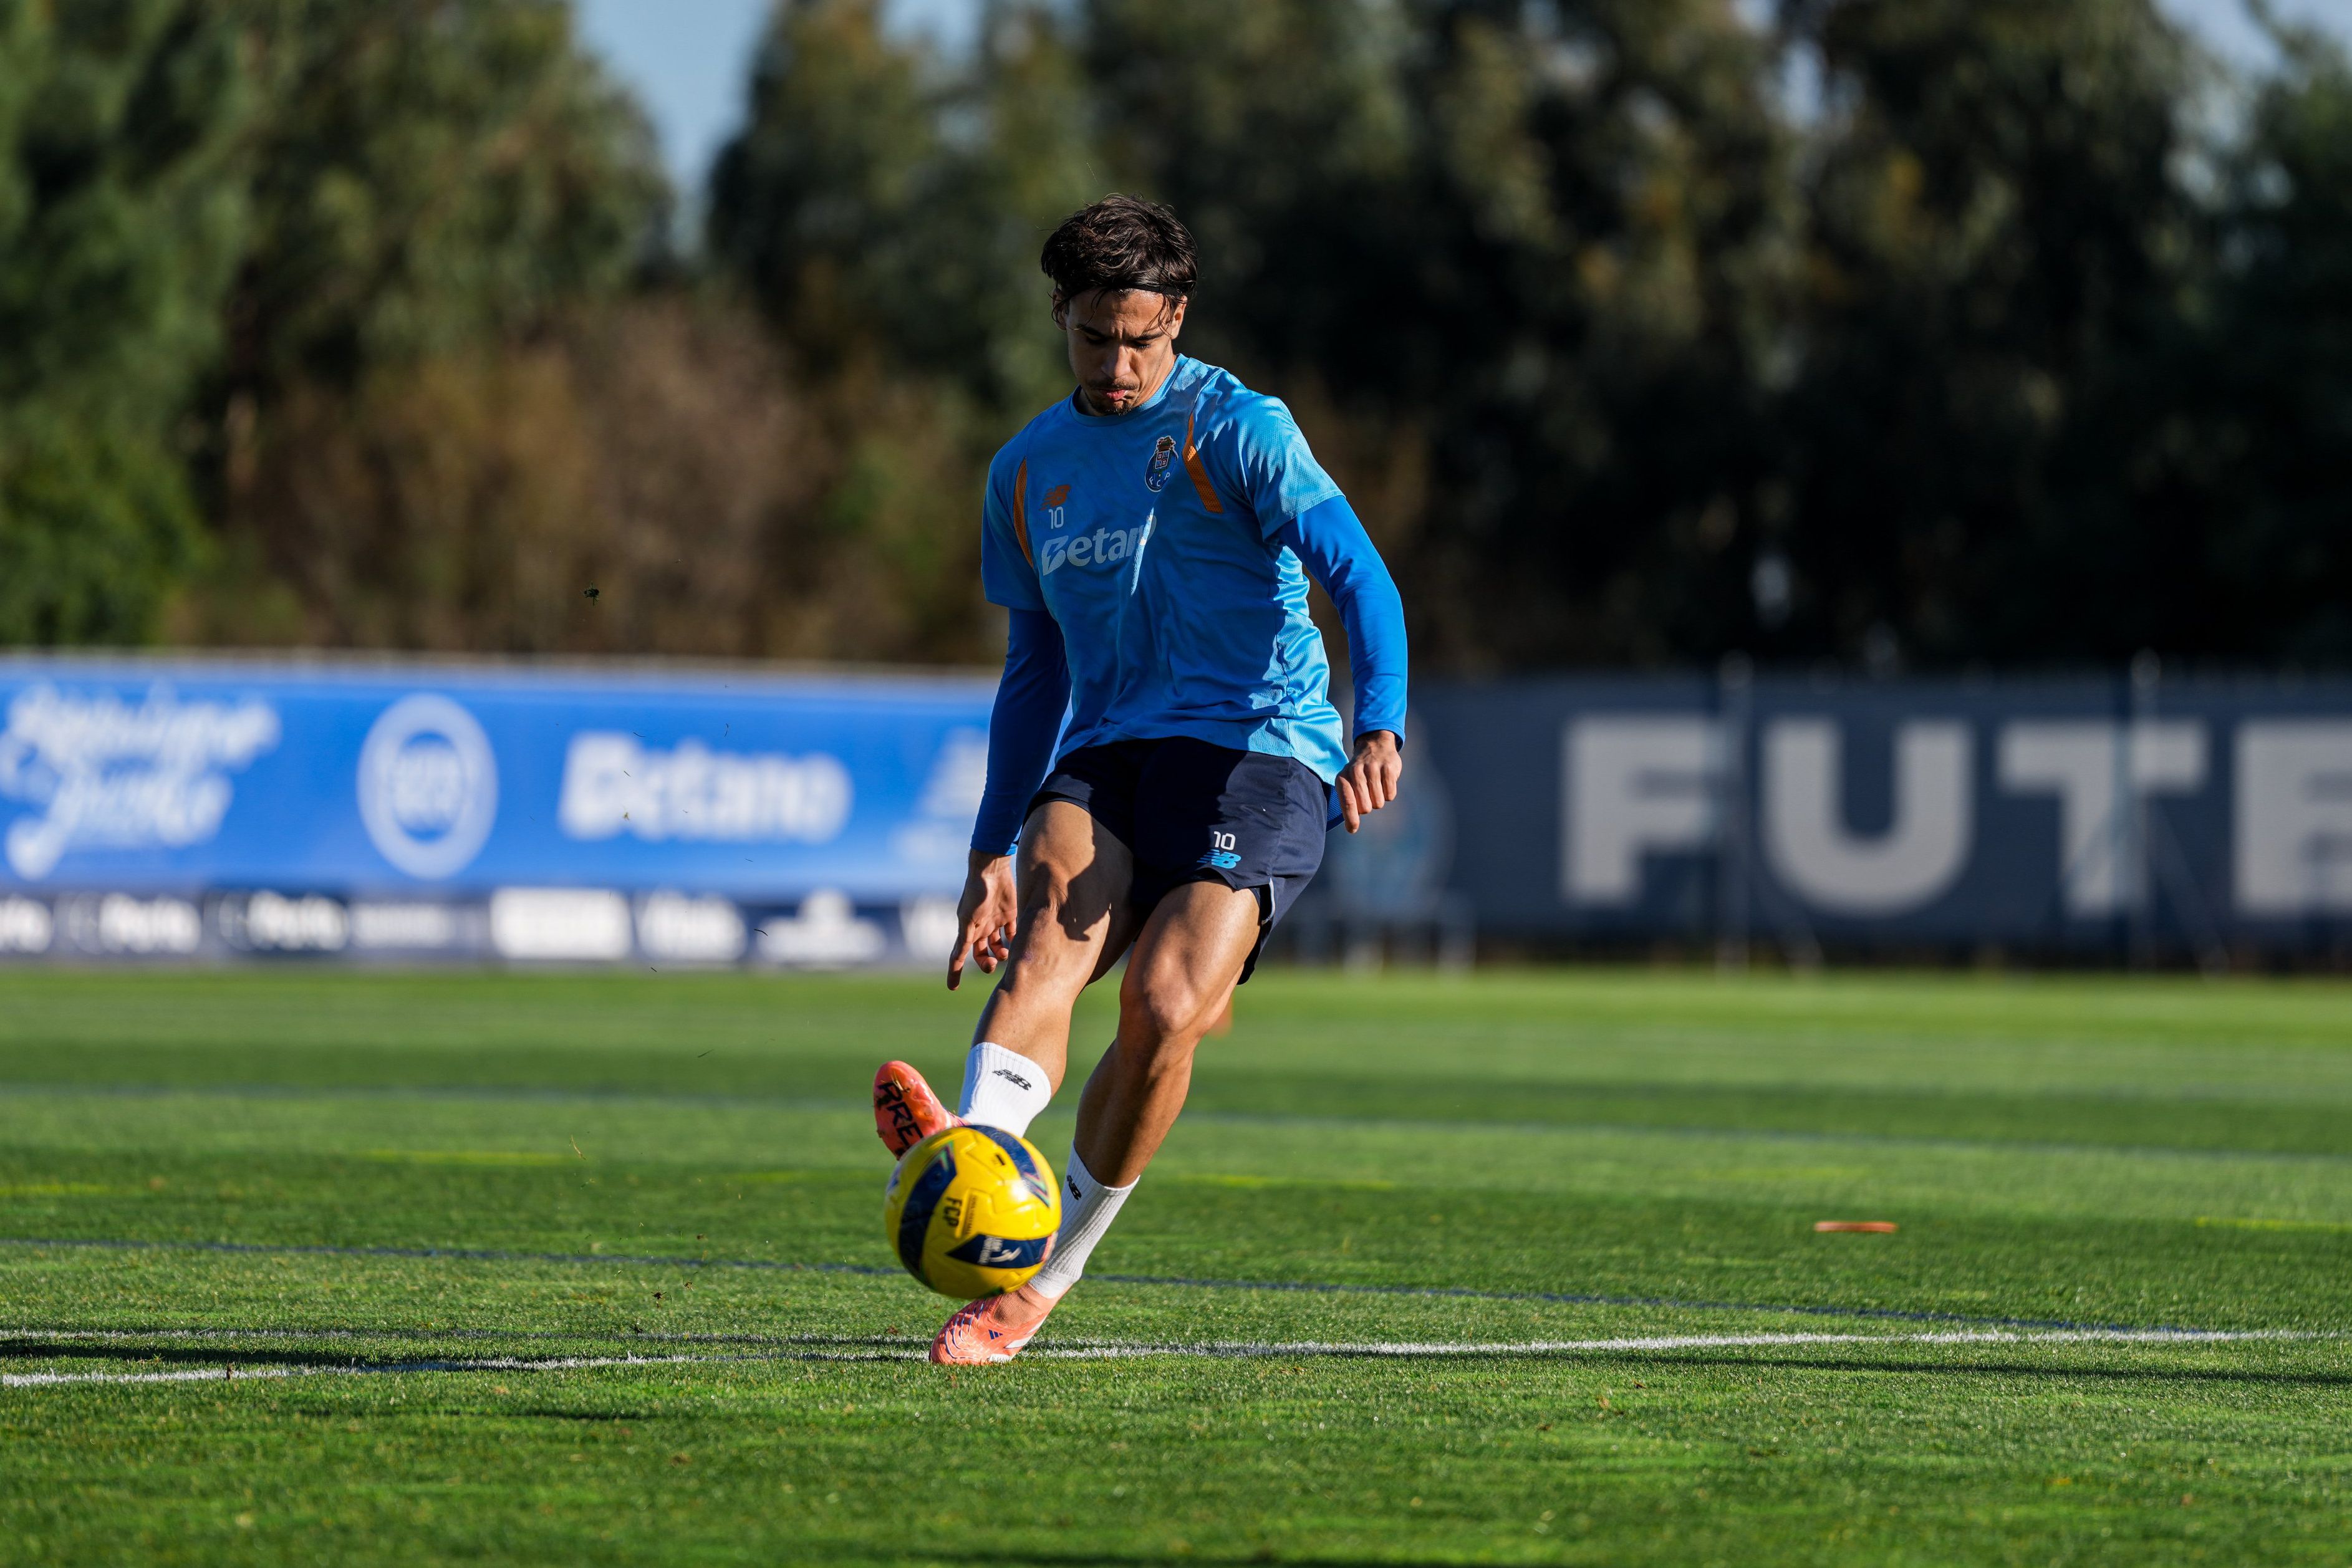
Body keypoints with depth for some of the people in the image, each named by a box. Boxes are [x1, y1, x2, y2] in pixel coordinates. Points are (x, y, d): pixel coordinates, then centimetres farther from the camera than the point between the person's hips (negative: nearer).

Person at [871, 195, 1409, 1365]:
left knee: (1165, 1007, -23)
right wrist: (992, 850, 18)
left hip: (1256, 752, -4)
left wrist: (1379, 728, -30)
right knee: (1050, 926, -28)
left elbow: (1359, 579, -12)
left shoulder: (1238, 431, -1)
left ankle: (1042, 1278, -8)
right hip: (1105, 756, 4)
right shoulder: (1028, 471, 17)